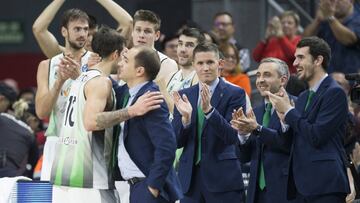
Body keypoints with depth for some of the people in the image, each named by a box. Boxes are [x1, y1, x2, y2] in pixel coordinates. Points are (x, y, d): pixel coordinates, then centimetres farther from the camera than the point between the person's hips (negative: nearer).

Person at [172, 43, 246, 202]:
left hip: (222, 177, -3)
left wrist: (209, 110, -24)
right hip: (191, 177, 3)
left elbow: (232, 136, -11)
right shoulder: (184, 95, 10)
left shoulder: (235, 94, -1)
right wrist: (185, 118, -14)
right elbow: (177, 141, 6)